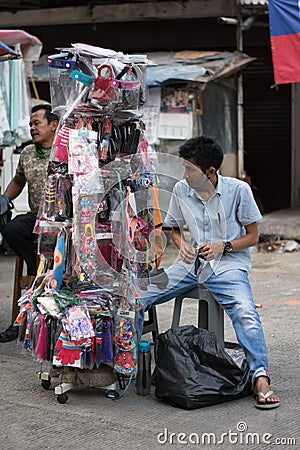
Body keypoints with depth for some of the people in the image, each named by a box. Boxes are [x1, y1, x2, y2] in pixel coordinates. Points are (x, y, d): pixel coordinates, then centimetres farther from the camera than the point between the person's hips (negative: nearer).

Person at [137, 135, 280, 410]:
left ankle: (260, 378, -31)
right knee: (137, 297, -12)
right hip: (190, 264, 4)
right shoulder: (181, 190, 4)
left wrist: (223, 247, -15)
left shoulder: (238, 190, -6)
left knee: (245, 312, -33)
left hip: (228, 264, -4)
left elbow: (253, 236, 2)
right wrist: (182, 244, -3)